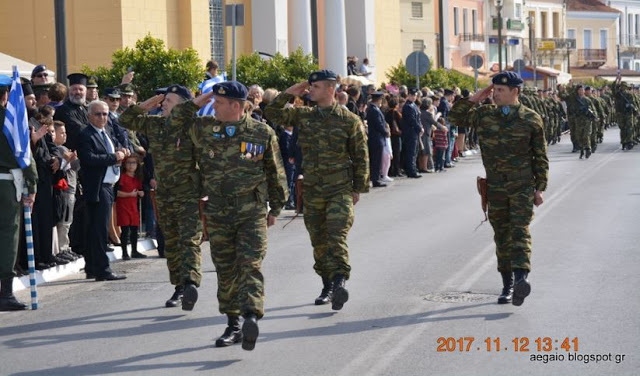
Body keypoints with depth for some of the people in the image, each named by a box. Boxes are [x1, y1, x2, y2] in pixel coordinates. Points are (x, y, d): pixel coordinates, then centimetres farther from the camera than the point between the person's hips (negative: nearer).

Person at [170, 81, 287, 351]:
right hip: (217, 214, 3)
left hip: (252, 212, -3)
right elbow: (175, 121, 20)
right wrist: (197, 102, 6)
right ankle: (233, 325, 17)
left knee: (250, 266, -15)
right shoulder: (205, 129, 7)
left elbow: (275, 172, 8)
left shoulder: (262, 133, 0)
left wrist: (275, 208, 11)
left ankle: (251, 318, -27)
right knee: (225, 271, 7)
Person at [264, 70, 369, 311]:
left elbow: (361, 157, 1)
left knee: (336, 237, -17)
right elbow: (272, 113, 9)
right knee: (319, 241, 9)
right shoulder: (303, 116, 8)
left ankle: (339, 284, -25)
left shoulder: (350, 120, -3)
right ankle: (327, 287, 19)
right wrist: (289, 94, -1)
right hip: (312, 191, 5)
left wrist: (358, 188, 0)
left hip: (340, 190, -5)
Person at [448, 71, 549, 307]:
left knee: (520, 232, -17)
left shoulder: (531, 119, -2)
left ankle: (521, 279, -32)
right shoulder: (484, 115, 6)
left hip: (523, 187, -4)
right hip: (495, 188, 4)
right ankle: (507, 286, 17)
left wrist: (540, 188, -2)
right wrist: (476, 98, 0)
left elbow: (540, 157, 1)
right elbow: (455, 117, 11)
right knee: (502, 237, 9)